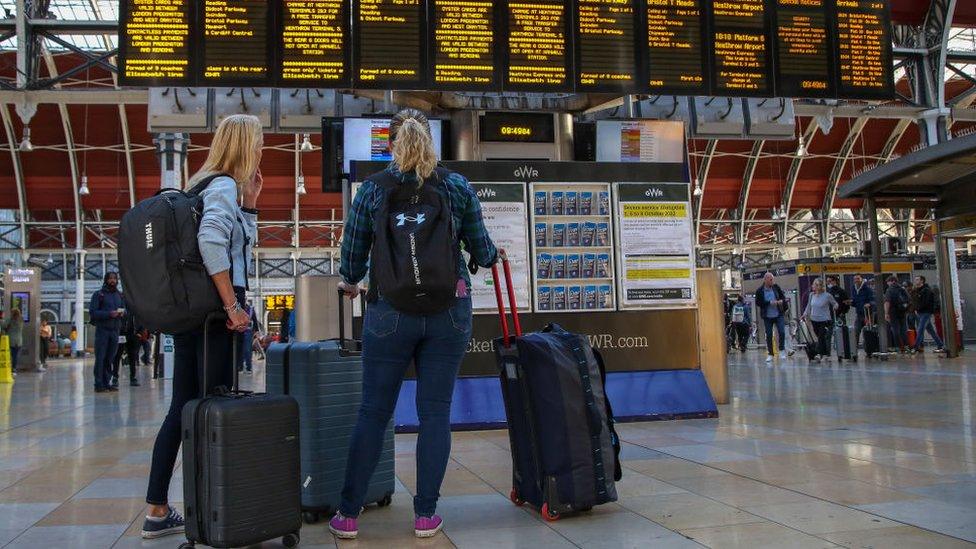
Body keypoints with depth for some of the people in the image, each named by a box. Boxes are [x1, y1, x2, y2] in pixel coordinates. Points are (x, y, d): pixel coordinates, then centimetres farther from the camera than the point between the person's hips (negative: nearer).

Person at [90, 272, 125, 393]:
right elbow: (92, 312, -6)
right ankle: (99, 385, -4)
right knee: (100, 358, -5)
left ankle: (106, 383, 11)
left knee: (110, 358, 5)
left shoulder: (120, 295, 16)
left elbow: (125, 309, 21)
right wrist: (109, 314, -16)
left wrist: (122, 313, -2)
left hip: (115, 330, 5)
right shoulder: (98, 294, 0)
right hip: (102, 329, -5)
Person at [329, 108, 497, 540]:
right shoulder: (458, 188, 3)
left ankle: (348, 514, 15)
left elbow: (353, 251, 5)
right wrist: (492, 255, 32)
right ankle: (426, 514, 14)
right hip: (449, 311, 1)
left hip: (390, 311, 0)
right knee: (435, 412, 8)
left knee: (373, 412, 8)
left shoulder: (373, 189, 1)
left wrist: (350, 283, 27)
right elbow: (481, 252, 8)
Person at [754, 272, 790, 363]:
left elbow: (783, 296, 13)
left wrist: (782, 301, -9)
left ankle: (782, 350, 15)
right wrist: (770, 303, -17)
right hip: (767, 316, -1)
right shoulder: (759, 291, -6)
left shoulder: (776, 287, 1)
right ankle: (770, 354, 16)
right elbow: (758, 303, -9)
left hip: (779, 315, 1)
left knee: (781, 332, -8)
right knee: (769, 335, 5)